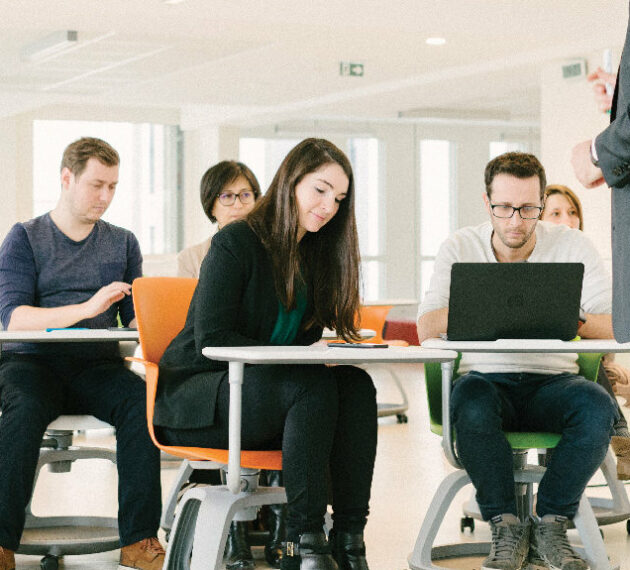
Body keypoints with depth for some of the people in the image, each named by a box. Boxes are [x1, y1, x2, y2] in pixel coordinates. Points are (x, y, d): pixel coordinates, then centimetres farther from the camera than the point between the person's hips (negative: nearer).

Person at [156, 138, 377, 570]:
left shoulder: (315, 254, 12)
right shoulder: (236, 243, -10)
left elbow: (306, 338, 14)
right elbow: (211, 341, -17)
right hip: (198, 398, -6)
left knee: (357, 384, -23)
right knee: (315, 386, -32)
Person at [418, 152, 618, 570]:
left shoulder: (572, 246, 1)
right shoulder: (460, 249, 2)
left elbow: (615, 325, -9)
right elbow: (426, 328, -8)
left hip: (552, 383, 1)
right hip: (487, 380, 0)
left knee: (598, 406, -32)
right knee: (471, 404, -36)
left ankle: (550, 525, -17)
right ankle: (507, 528, -22)